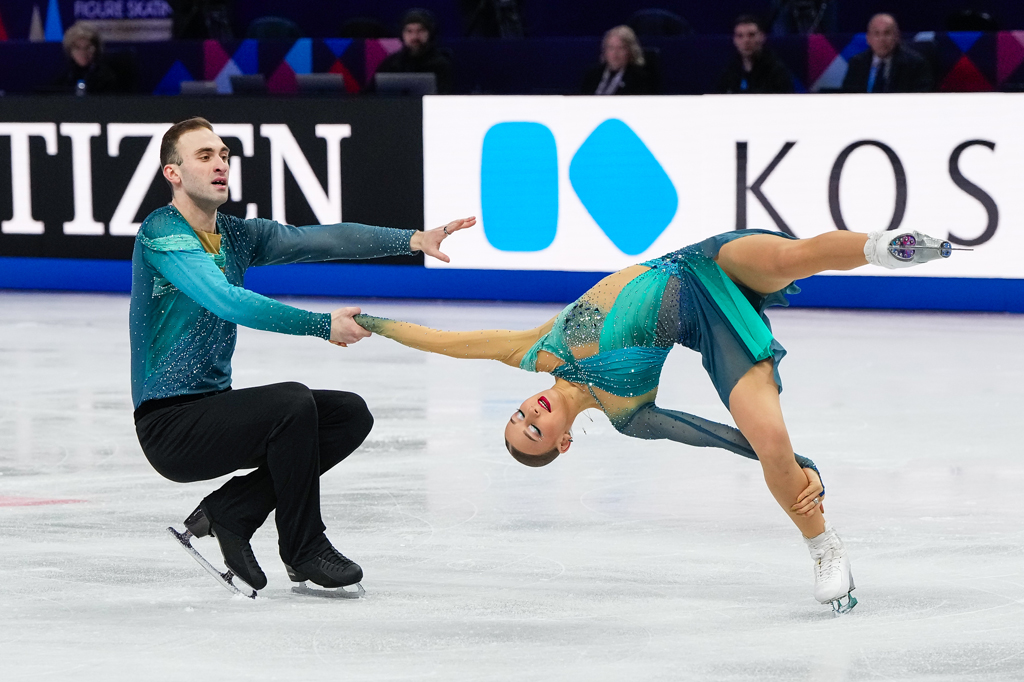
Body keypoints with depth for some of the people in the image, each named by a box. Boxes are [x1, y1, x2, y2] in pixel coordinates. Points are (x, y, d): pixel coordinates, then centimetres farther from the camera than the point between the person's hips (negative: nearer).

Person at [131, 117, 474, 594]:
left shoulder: (236, 235, 11)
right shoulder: (162, 234, -14)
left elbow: (320, 240, 1)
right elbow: (229, 302, -27)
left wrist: (412, 240, -12)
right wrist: (322, 325, -29)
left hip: (215, 409, 9)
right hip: (170, 425, -9)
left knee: (351, 415, 1)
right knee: (292, 401, -29)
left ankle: (228, 512, 1)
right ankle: (304, 549, -12)